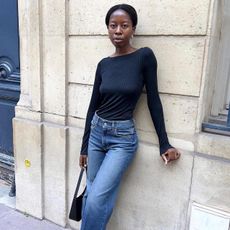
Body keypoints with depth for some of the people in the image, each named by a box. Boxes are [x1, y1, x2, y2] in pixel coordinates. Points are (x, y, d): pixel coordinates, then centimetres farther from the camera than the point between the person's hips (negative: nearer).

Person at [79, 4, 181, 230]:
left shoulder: (144, 56, -8)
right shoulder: (103, 64, 4)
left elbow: (153, 100, -5)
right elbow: (93, 106, 8)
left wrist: (164, 143, -3)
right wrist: (84, 147, 10)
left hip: (123, 138, -4)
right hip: (96, 133, 5)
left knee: (97, 200, -8)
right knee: (90, 195, 11)